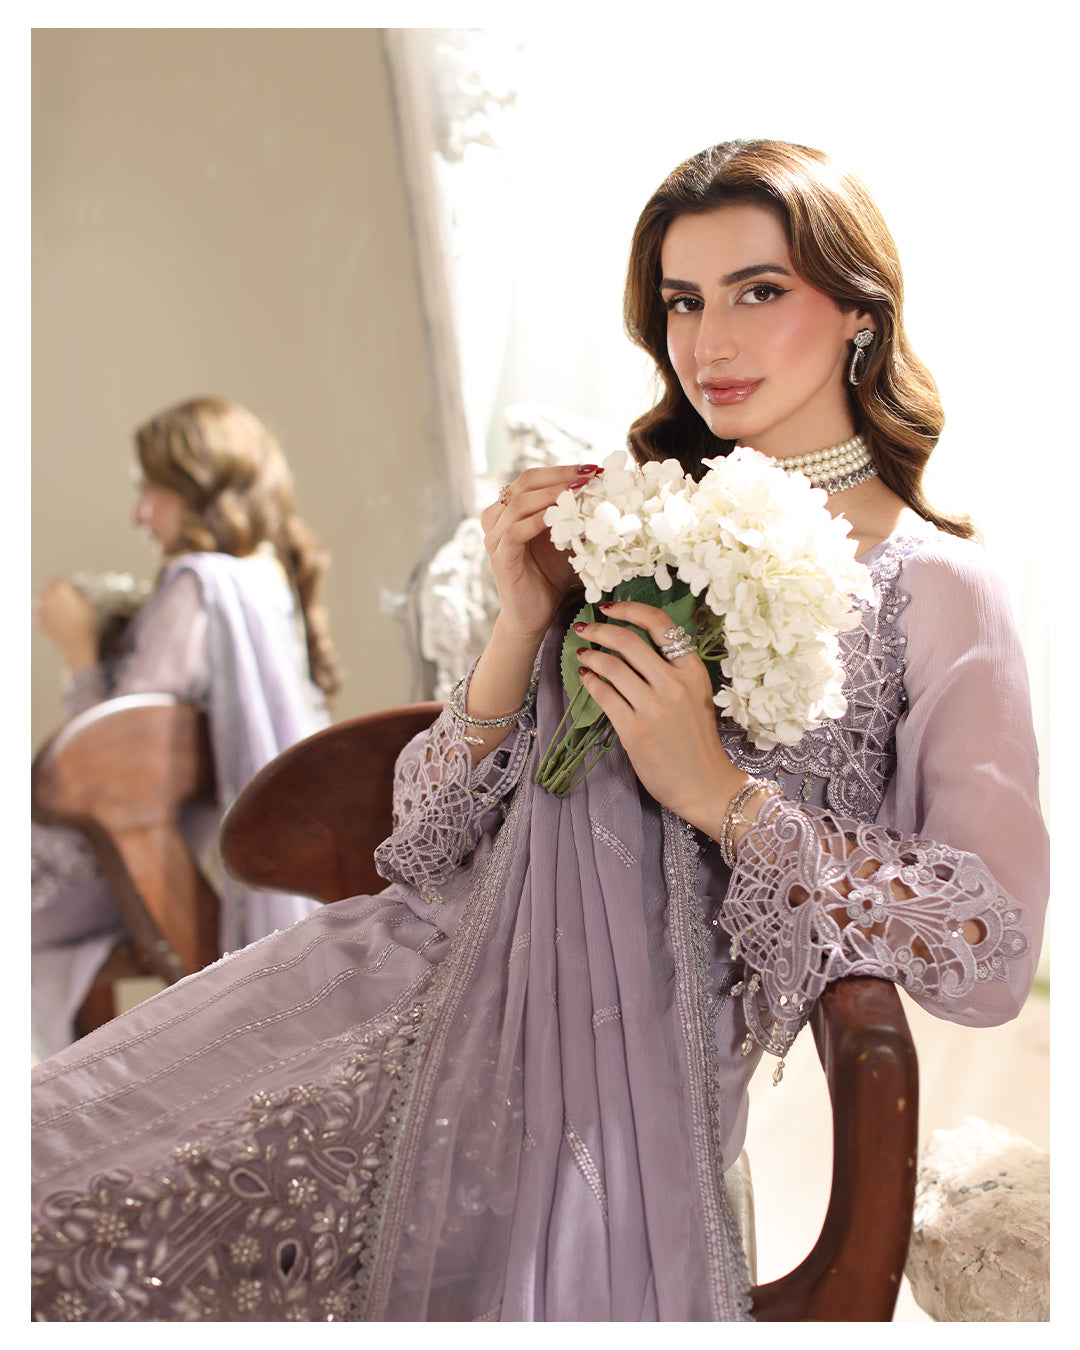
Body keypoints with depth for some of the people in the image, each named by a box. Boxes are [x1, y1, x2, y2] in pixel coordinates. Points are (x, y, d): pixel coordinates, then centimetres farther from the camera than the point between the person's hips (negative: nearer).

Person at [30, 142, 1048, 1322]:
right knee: (67, 1198, -14)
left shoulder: (939, 593, 2)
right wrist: (525, 621, -7)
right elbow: (432, 837, 8)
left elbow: (993, 958, -9)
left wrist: (721, 795, -14)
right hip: (464, 983, 4)